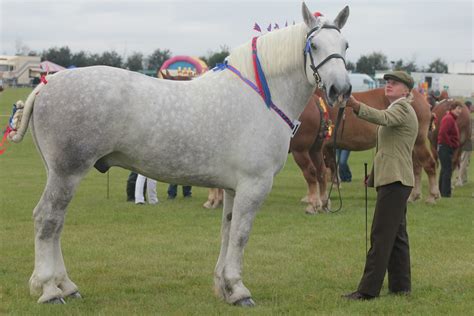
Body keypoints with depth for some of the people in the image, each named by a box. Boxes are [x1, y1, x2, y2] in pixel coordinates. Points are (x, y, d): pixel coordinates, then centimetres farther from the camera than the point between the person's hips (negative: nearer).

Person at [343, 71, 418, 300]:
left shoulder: (403, 108, -9)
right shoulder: (399, 110, 24)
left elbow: (383, 118, -31)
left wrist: (356, 105, -47)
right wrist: (374, 174, 27)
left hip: (395, 180, -11)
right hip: (394, 179, 11)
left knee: (381, 235, -13)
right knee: (396, 235, 12)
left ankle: (368, 289, -15)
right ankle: (400, 286, 16)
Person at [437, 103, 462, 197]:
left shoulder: (451, 118, 18)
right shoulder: (449, 119, -16)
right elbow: (443, 133, -28)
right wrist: (450, 144, -19)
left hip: (447, 148, 11)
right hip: (446, 147, -11)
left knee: (445, 170, 15)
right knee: (447, 171, -10)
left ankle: (442, 192, 21)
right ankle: (446, 194, -10)